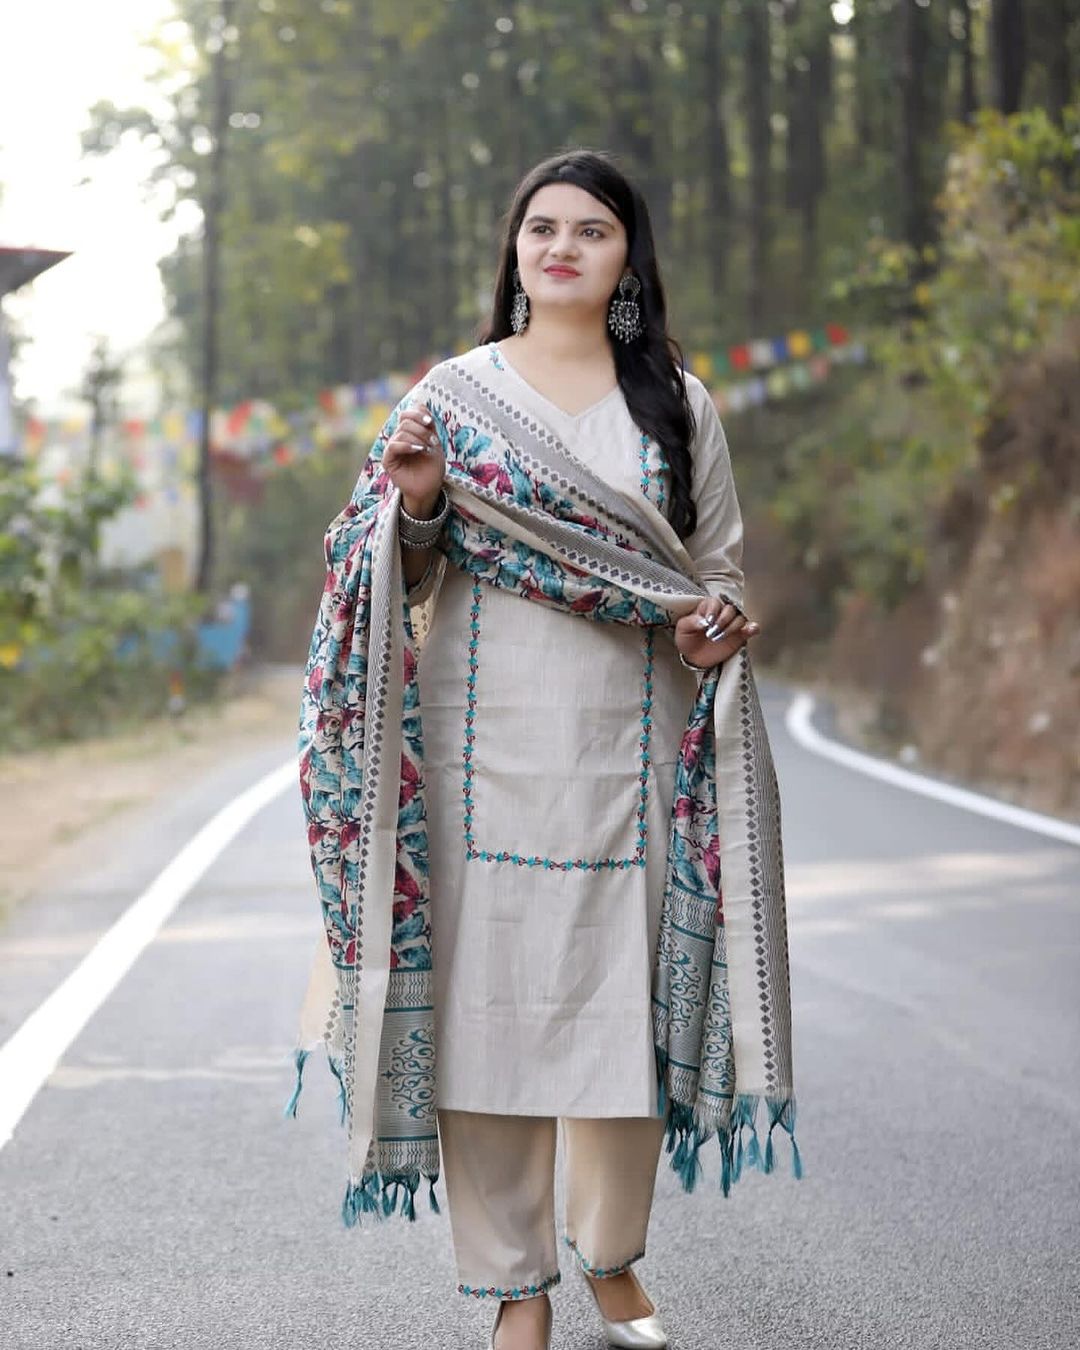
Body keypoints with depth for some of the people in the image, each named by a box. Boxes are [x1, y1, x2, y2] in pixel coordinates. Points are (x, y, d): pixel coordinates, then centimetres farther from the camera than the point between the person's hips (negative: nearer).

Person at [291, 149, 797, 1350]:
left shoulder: (677, 402, 10)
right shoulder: (456, 391, 6)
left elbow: (717, 562, 15)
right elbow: (409, 575, 8)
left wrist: (718, 622, -7)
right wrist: (415, 500, -13)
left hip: (628, 742, 1)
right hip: (490, 741, -1)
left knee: (625, 987, 4)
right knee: (492, 989, -2)